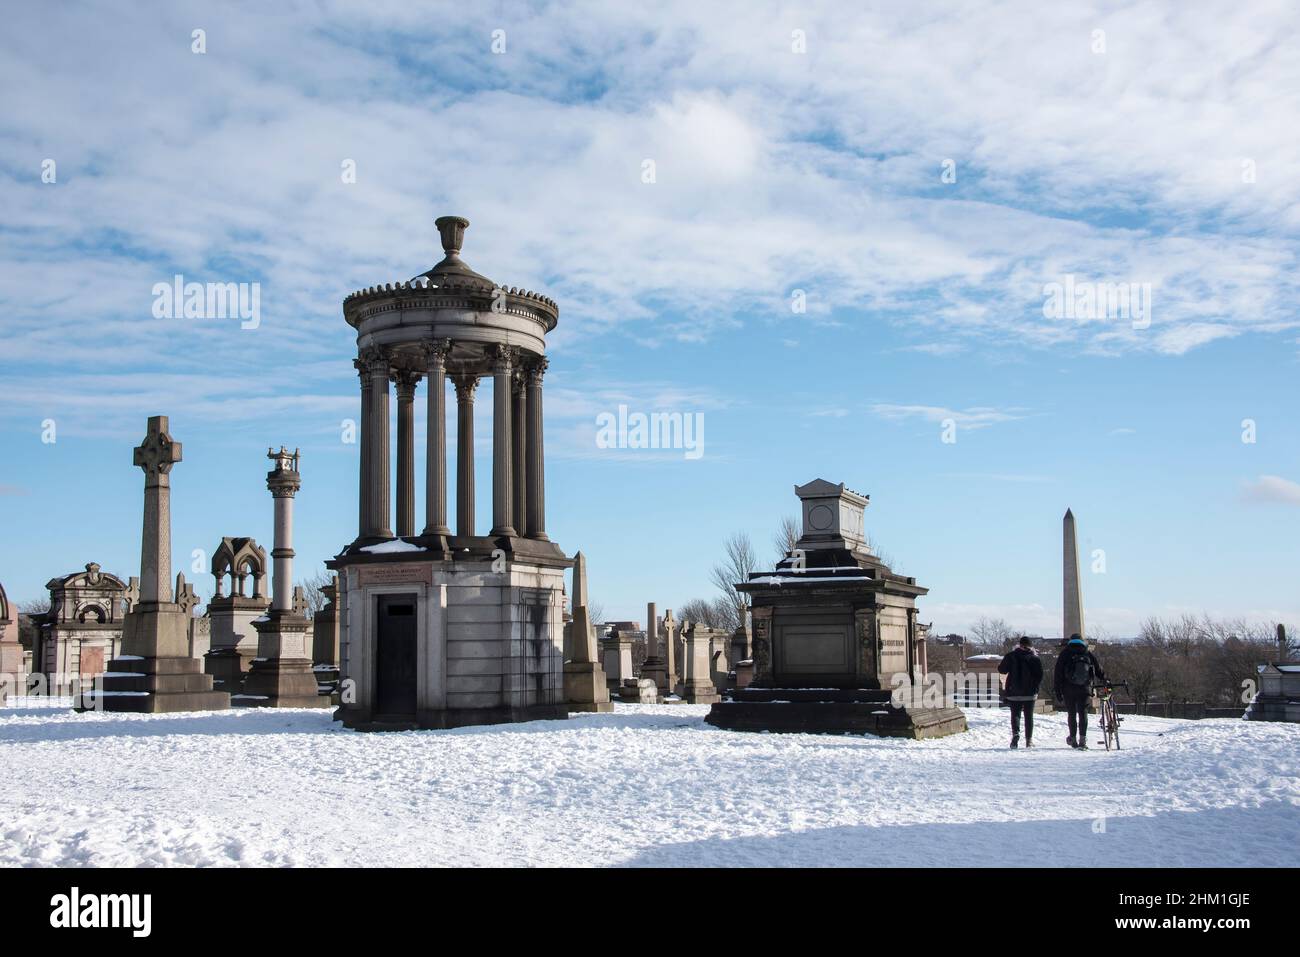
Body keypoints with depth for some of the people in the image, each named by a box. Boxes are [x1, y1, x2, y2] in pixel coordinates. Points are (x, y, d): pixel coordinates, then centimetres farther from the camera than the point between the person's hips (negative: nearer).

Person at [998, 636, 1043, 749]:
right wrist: (1035, 687, 6)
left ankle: (1015, 732, -21)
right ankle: (1029, 740, 8)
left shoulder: (1011, 656, -3)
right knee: (1029, 716, 9)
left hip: (1014, 692, 0)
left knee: (1015, 714, 4)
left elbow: (1002, 669, 2)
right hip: (1030, 693, 0)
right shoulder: (1034, 658, -3)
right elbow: (1040, 675, -6)